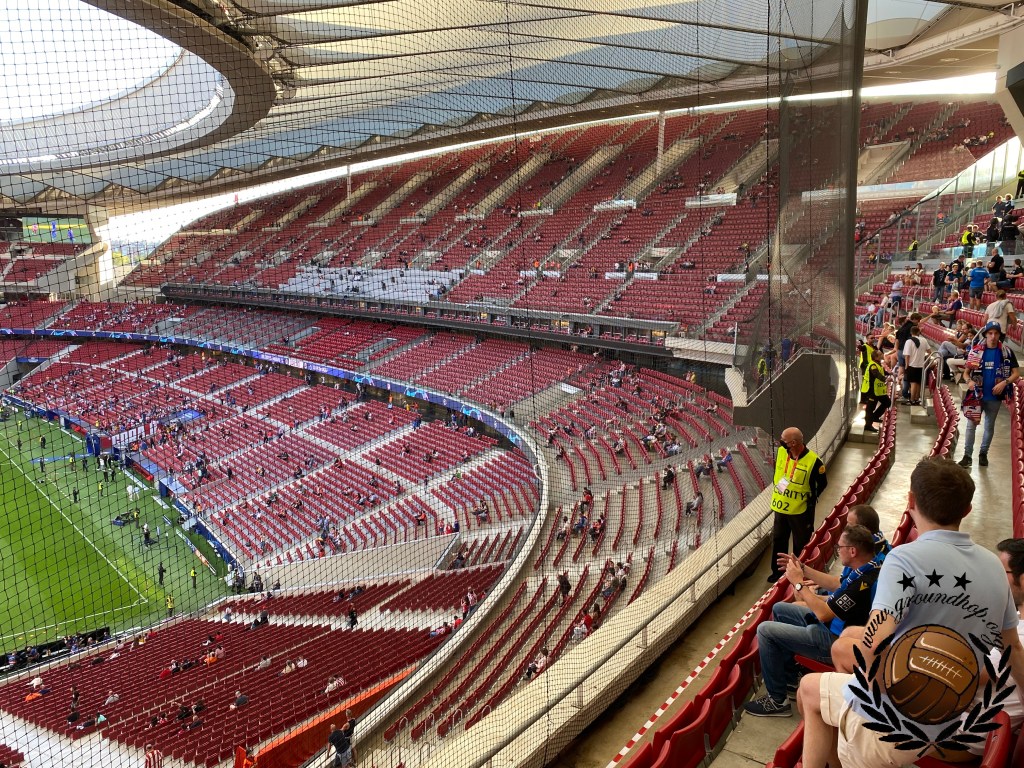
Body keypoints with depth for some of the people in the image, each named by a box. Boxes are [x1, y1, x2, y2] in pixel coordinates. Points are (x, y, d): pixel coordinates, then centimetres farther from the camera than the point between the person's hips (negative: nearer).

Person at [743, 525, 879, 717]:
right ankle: (788, 677, 27)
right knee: (779, 609, 20)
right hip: (833, 624, 10)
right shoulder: (864, 568, -3)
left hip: (834, 642, -10)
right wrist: (804, 570, 10)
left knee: (765, 630, -10)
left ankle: (777, 700, 1)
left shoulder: (863, 582, -33)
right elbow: (838, 584, 17)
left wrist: (799, 583, -19)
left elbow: (823, 614, -28)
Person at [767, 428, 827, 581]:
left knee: (801, 544, 12)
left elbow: (823, 483, -7)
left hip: (800, 510, -5)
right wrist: (779, 485, 5)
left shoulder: (813, 460, -22)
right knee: (778, 540, 18)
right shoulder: (781, 452, -7)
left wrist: (811, 498, -7)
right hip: (780, 506, 5)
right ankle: (778, 571, 34)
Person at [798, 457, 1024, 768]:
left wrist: (876, 696, -16)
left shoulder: (907, 557, -21)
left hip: (891, 725, -6)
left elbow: (875, 641, -33)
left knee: (809, 687, 20)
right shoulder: (993, 565, -1)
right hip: (950, 725, 6)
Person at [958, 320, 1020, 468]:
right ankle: (967, 455, 2)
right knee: (971, 424, -2)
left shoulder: (1007, 352, -2)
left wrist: (1004, 383, -17)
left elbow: (1016, 374, -1)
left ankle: (983, 454, 25)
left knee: (989, 426, 13)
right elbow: (966, 371, 3)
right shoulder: (976, 351, -2)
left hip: (995, 396, 0)